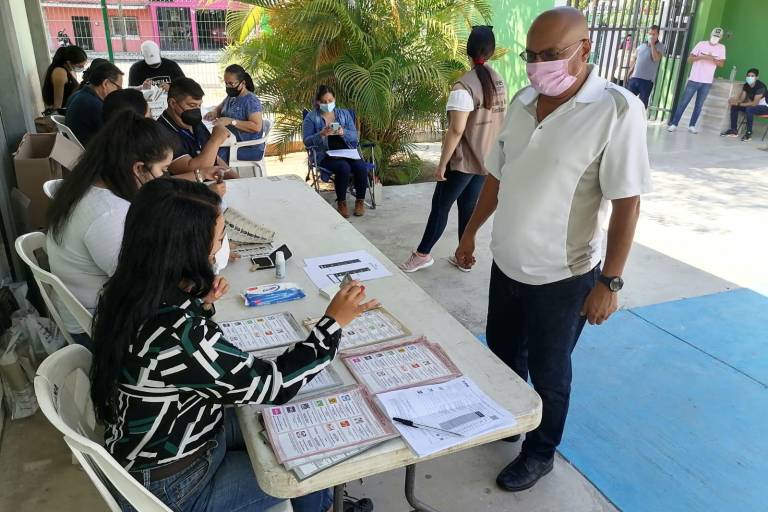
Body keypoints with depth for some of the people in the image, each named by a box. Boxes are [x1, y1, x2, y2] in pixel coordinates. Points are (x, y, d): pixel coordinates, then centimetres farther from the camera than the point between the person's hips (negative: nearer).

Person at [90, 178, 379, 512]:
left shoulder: (136, 291, -11)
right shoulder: (176, 336, -38)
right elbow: (274, 385, -26)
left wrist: (200, 306, -7)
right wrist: (334, 322, -17)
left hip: (171, 440, 7)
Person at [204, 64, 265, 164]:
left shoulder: (251, 100, -12)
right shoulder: (231, 96, 13)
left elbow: (257, 127, -23)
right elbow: (219, 108, 30)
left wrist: (231, 121, -25)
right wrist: (214, 112, 5)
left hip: (250, 148, -8)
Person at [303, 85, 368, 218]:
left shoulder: (344, 114, 12)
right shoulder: (311, 117, 3)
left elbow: (354, 136, 4)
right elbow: (307, 142, -4)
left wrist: (343, 132, -17)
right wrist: (321, 134, -21)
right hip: (325, 156, -3)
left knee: (361, 167, -27)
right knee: (343, 167, -33)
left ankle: (360, 200, -7)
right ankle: (341, 203, -14)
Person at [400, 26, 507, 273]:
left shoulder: (464, 85, -19)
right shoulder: (499, 82, 5)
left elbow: (456, 130, -22)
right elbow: (500, 121, 12)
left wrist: (442, 163, -15)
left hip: (463, 161, -7)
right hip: (486, 159, 7)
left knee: (440, 205, 5)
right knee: (468, 206, 15)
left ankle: (422, 254, 16)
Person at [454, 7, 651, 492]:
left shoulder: (617, 109, -17)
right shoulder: (523, 101, 1)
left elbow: (627, 202, -17)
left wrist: (610, 280, -19)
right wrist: (472, 231, 14)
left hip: (562, 275, -6)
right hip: (507, 262, 6)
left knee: (548, 371, 13)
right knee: (503, 353, 22)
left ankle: (540, 453, 37)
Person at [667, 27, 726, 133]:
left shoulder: (721, 47, 6)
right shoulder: (701, 44, -1)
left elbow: (722, 64, 4)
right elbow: (689, 59, -5)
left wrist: (714, 60, -15)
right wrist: (703, 57, -20)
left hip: (707, 82, 2)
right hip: (694, 80, -2)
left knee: (699, 105, 5)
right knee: (683, 102, -3)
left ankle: (692, 125, 12)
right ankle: (673, 124, 0)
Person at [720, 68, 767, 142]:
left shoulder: (760, 86, -26)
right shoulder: (746, 85, -4)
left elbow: (755, 103, -31)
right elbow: (741, 99, -4)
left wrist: (739, 104, -34)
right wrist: (735, 101, -27)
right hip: (753, 105, 8)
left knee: (749, 109, -37)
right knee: (734, 106, -6)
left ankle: (749, 133, -28)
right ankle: (733, 130, -2)